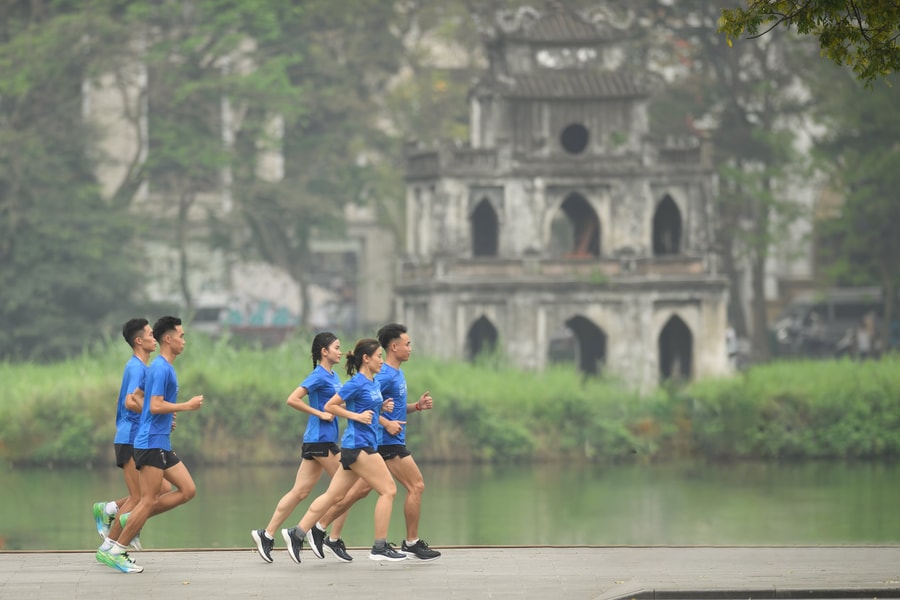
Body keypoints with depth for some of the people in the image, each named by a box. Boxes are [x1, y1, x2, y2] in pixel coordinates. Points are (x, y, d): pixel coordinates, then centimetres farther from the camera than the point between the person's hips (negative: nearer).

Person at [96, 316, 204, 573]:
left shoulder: (163, 367, 17)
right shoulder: (161, 368, -14)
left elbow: (137, 399, 25)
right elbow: (155, 406, -22)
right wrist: (187, 406, -17)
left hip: (161, 444, 10)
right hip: (151, 443, -10)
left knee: (188, 490, 6)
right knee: (149, 500, -9)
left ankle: (131, 519, 9)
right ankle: (114, 550, -4)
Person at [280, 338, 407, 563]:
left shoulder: (373, 384, 14)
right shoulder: (357, 383, -12)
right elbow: (330, 406, -11)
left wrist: (382, 407, 9)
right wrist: (357, 416, -17)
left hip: (361, 446, 9)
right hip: (358, 445, -9)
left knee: (334, 495, 9)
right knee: (388, 490, -7)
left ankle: (297, 534, 11)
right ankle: (380, 547, -4)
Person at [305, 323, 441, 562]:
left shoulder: (396, 373, 16)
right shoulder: (385, 375, -15)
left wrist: (417, 406, 11)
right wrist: (386, 423, -24)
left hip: (385, 442, 10)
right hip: (389, 443, -10)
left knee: (361, 490, 9)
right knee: (416, 486, -4)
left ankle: (320, 529, 9)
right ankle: (412, 542, 3)